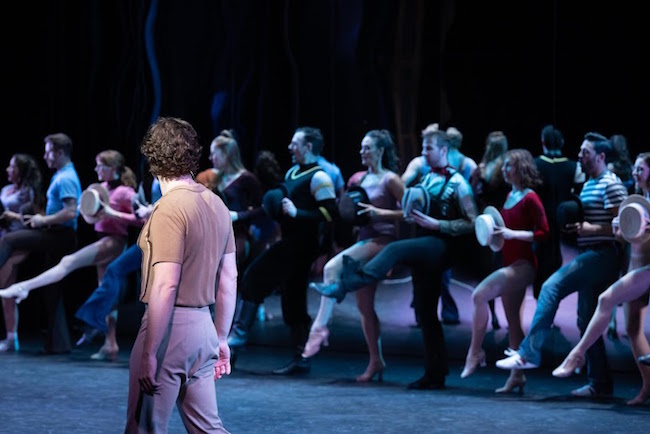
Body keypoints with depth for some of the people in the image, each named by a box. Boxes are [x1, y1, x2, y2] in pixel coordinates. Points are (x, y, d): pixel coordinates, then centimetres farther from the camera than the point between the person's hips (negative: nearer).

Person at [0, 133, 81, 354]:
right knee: (52, 290, 10)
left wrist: (43, 220, -14)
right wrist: (41, 218, 11)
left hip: (60, 236, -10)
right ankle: (58, 343, 12)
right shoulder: (60, 176, 17)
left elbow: (70, 212, -24)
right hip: (56, 238, 10)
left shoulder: (66, 178, -13)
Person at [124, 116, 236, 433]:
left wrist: (148, 354, -18)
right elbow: (229, 279, 14)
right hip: (203, 326, 8)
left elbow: (165, 287, -20)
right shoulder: (217, 205, 9)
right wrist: (221, 338, 21)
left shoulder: (169, 208, -15)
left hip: (170, 327, -8)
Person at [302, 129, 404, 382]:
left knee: (332, 267, -29)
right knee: (364, 305, 7)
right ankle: (376, 361, 14)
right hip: (364, 239, 8)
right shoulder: (360, 179, 14)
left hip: (382, 240, -8)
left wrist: (379, 212, -18)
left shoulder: (390, 179, -6)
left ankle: (320, 326, -27)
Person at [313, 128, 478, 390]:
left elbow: (471, 223, -12)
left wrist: (435, 224, -18)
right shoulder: (427, 179, 16)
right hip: (425, 250, 8)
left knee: (395, 250, -32)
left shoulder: (457, 183, -6)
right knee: (425, 312, 7)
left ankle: (344, 285, -39)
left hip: (442, 247, -8)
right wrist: (411, 213, 3)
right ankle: (435, 375, 12)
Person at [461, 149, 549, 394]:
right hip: (510, 263, 9)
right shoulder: (510, 196, 14)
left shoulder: (530, 198, -11)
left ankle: (475, 352, -13)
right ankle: (517, 375, 13)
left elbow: (543, 232, -15)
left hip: (522, 265, -9)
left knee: (479, 295, -22)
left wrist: (512, 234, -21)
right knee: (512, 321, 9)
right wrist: (496, 232, 9)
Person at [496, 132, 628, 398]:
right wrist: (575, 225, 10)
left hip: (603, 254, -10)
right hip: (590, 256, 10)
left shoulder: (611, 184, -9)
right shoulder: (588, 184, 20)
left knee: (552, 286, -21)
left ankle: (529, 353, -22)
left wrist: (591, 228, -18)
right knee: (587, 321, 7)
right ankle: (600, 384, 11)